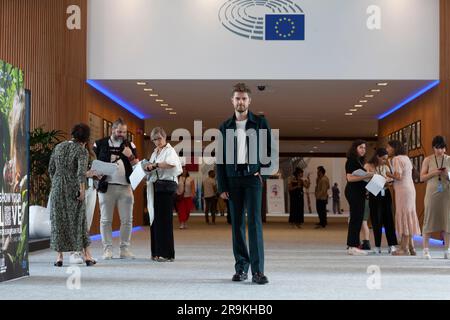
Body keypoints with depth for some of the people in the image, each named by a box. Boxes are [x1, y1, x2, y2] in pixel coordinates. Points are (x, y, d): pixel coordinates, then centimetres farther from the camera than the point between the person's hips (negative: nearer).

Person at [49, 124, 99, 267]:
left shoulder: (59, 147, 8)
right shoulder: (81, 150, -6)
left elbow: (51, 169, 11)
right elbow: (81, 171, -19)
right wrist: (82, 190, -15)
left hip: (57, 188, 3)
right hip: (74, 189, -3)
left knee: (59, 221, 7)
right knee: (79, 220, 7)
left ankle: (59, 257, 6)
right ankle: (87, 256, 9)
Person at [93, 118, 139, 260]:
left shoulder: (129, 145, 11)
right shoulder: (100, 144, 6)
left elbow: (137, 165, 10)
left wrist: (131, 156, -9)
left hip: (125, 186, 2)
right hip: (106, 186, -2)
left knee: (127, 220, 3)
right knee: (106, 220, 2)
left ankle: (125, 249, 11)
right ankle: (107, 249, 8)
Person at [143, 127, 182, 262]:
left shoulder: (170, 151, -1)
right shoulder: (155, 153, 22)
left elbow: (172, 163, -21)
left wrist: (155, 165, -19)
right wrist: (148, 167, 1)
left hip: (166, 186, -7)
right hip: (155, 187, 7)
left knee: (164, 219, -9)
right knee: (154, 219, 5)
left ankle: (167, 254, -7)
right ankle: (157, 252, 11)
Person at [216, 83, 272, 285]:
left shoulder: (260, 123, 5)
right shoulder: (225, 127, 9)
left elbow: (270, 150, 8)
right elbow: (220, 158, 7)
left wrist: (262, 171, -2)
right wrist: (222, 186, 2)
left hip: (252, 177, -2)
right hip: (232, 179, 3)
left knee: (254, 221, -11)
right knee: (236, 224, 4)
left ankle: (258, 270, -12)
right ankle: (241, 268, 11)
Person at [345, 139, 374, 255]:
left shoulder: (359, 161, 18)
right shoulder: (351, 161, -9)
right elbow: (350, 178, -18)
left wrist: (368, 176, 8)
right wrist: (365, 176, -21)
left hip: (359, 192, 10)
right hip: (353, 191, -10)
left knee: (357, 219, 10)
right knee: (356, 218, -10)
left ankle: (352, 246, 14)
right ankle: (353, 246, -10)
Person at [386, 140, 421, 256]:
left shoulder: (396, 159, -11)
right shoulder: (406, 158, 17)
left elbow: (398, 177, -18)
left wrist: (389, 175, -1)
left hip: (403, 190, -9)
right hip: (410, 189, 9)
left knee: (404, 216, -7)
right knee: (408, 216, 11)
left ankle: (404, 248, -7)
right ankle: (411, 247, 14)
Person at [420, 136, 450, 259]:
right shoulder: (428, 160, 5)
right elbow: (422, 177, 3)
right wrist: (433, 173, -13)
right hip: (432, 193, -1)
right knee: (429, 219, -2)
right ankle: (426, 249, 1)